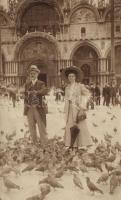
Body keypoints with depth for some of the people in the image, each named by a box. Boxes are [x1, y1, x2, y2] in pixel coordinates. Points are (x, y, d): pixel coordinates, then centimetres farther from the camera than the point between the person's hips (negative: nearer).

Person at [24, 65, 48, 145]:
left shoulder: (41, 83, 2)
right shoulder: (27, 84, 15)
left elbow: (45, 91, -17)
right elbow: (25, 95, 16)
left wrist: (36, 92, -30)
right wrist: (26, 105, 5)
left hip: (38, 108, -4)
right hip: (29, 108, 4)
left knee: (41, 125, -3)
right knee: (31, 126, 8)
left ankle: (43, 143, 4)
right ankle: (34, 143, 19)